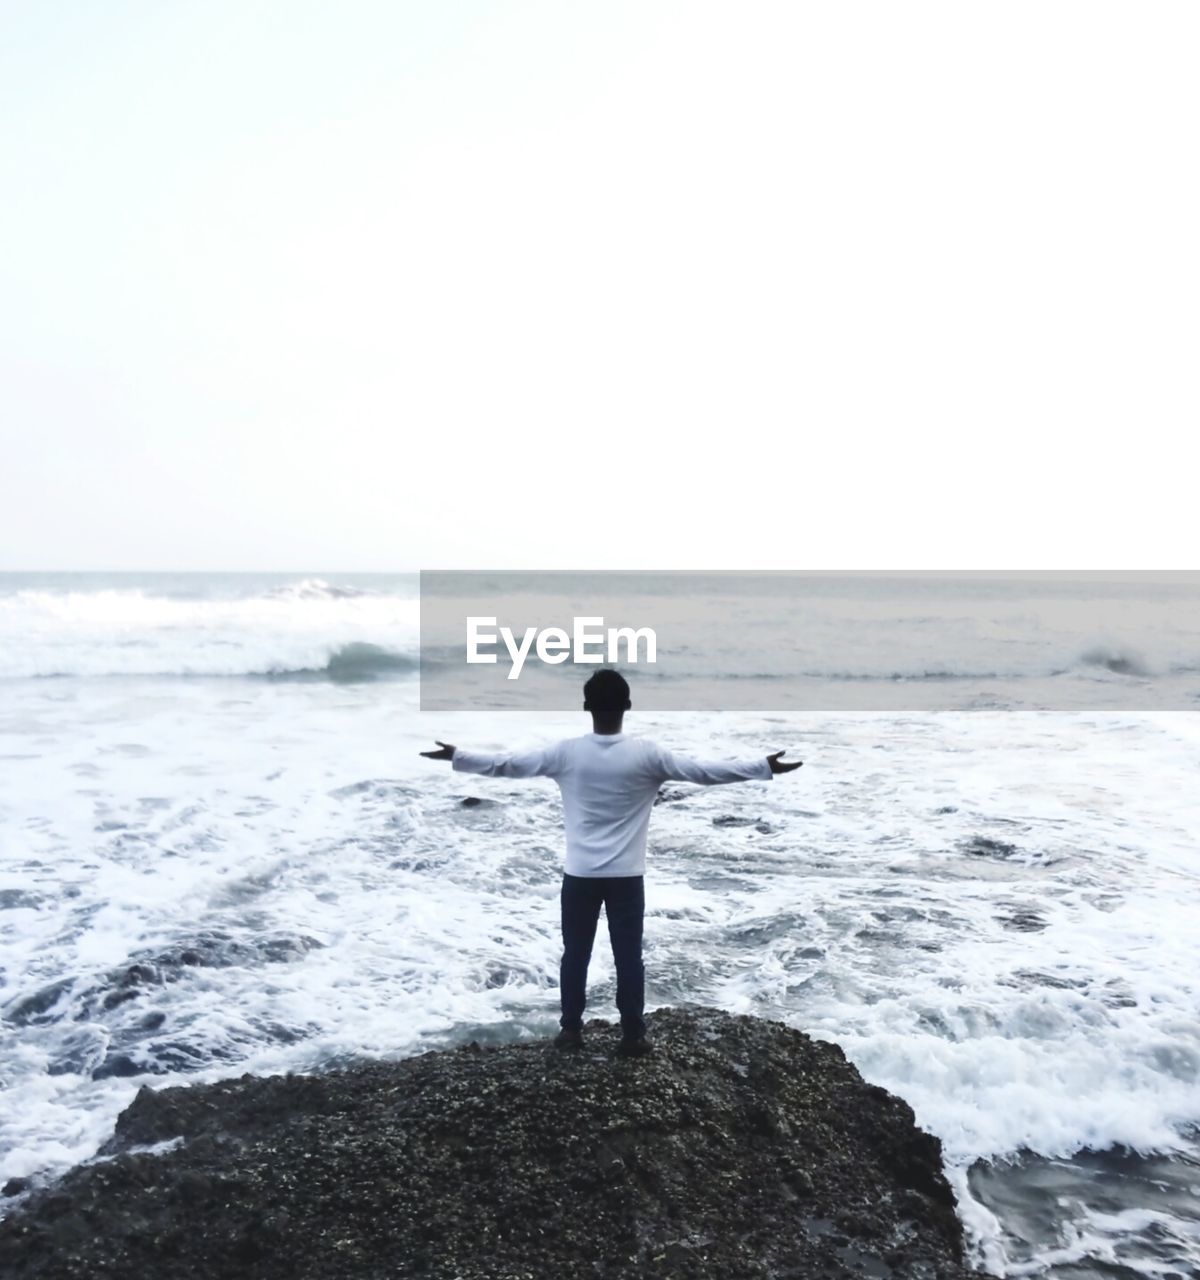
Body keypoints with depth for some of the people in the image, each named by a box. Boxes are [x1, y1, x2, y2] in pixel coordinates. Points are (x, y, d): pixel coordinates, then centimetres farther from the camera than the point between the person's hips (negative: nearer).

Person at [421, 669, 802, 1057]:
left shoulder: (566, 752, -8)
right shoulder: (646, 755, -10)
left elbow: (506, 765, -1)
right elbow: (705, 772, -9)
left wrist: (456, 757, 12)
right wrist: (766, 767, -2)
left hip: (580, 874, 1)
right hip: (626, 876, -1)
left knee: (575, 954, 14)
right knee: (629, 956, 9)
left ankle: (571, 1029, 24)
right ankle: (632, 1036, 17)